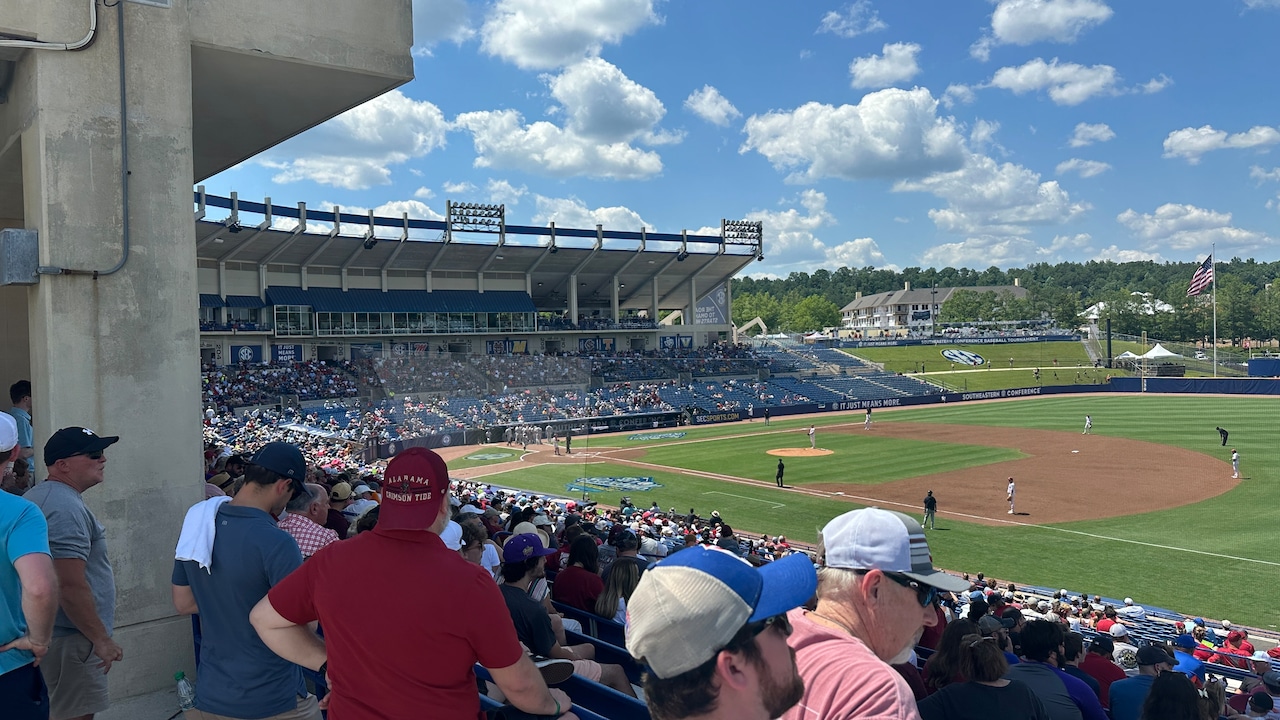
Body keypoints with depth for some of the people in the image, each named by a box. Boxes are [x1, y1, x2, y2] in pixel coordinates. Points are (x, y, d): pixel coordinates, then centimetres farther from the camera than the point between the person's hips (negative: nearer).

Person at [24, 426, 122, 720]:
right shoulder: (66, 506, -20)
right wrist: (101, 639, -18)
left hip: (46, 633, 11)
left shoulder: (39, 496, 13)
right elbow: (71, 587, -26)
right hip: (71, 639, -11)